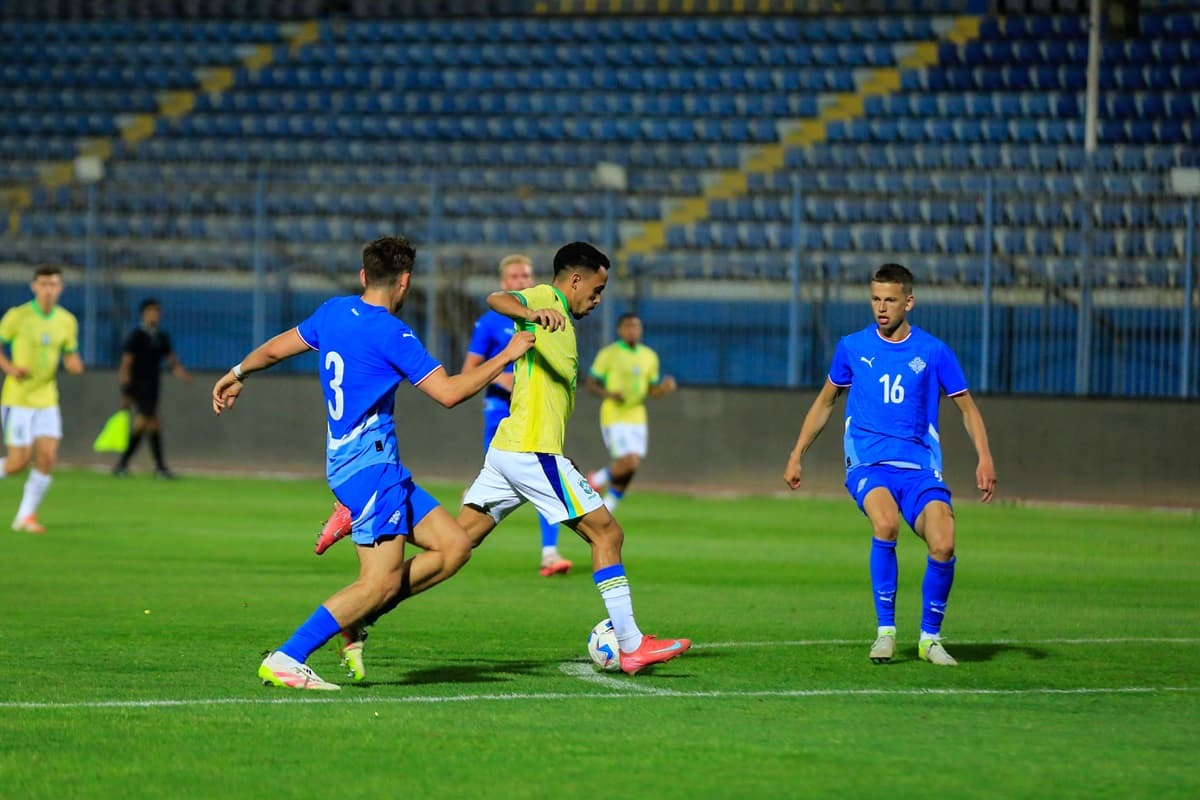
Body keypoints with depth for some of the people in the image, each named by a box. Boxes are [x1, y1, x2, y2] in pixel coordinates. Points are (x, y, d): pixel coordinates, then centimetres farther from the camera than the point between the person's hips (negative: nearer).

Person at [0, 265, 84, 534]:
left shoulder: (67, 321, 4)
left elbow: (71, 356, 15)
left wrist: (74, 364, -9)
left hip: (47, 400, 4)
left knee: (47, 457, -8)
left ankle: (26, 516, 5)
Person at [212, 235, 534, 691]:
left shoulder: (334, 312, 10)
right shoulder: (390, 333, -15)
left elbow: (275, 349, 22)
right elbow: (449, 393, -17)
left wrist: (238, 374, 40)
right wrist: (506, 356, -8)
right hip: (371, 464, -10)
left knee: (454, 547, 6)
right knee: (380, 582, -13)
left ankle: (356, 616, 6)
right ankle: (284, 661, -14)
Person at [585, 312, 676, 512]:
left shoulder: (649, 356, 10)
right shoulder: (608, 354, -5)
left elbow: (652, 390, 17)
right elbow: (590, 383, -2)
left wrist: (664, 388, -5)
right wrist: (608, 394, -21)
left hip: (637, 418, 6)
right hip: (614, 418, -6)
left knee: (627, 473, 2)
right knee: (630, 462, -20)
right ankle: (596, 480, 7)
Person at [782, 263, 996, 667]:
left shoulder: (933, 352, 4)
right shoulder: (852, 347, 8)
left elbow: (967, 407, 11)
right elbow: (825, 401, 21)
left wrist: (984, 459, -4)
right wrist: (797, 455, 17)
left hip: (920, 467, 1)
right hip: (867, 464, -1)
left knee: (943, 545, -21)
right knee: (886, 523, -33)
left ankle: (930, 637, 3)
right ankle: (885, 630, -20)